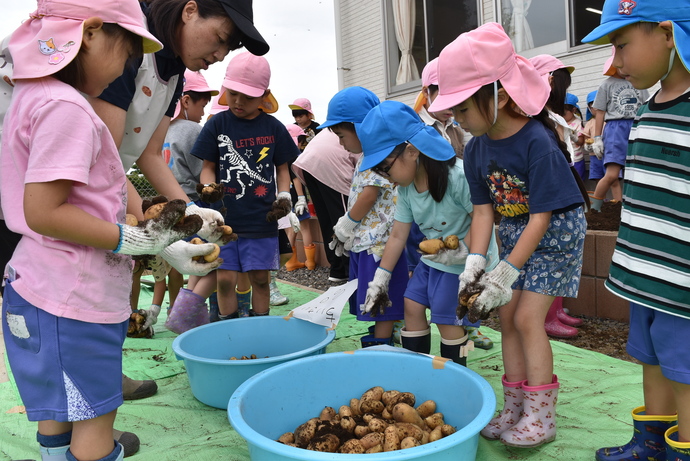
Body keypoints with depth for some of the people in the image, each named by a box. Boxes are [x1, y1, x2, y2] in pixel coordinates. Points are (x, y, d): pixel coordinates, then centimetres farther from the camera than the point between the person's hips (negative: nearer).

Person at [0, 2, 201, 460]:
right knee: (96, 421, 4)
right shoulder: (66, 108, -19)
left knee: (60, 413, 21)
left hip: (42, 286, 10)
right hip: (74, 300, -10)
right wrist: (134, 240, -18)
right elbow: (42, 211, -24)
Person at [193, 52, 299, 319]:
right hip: (225, 218, 0)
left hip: (262, 219, 0)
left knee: (260, 278, 7)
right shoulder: (217, 125, 2)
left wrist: (283, 195, -5)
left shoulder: (273, 127, 3)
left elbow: (282, 167, 11)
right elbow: (208, 167, 5)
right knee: (225, 278, 3)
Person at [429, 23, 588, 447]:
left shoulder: (538, 143, -28)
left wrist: (507, 274, -26)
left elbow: (541, 218, -26)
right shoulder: (478, 148, -7)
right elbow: (483, 208, -5)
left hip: (555, 234, -7)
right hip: (514, 233, 7)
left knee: (527, 316, -11)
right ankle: (516, 407, 20)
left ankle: (541, 417, 5)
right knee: (507, 316, 5)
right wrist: (475, 263, -15)